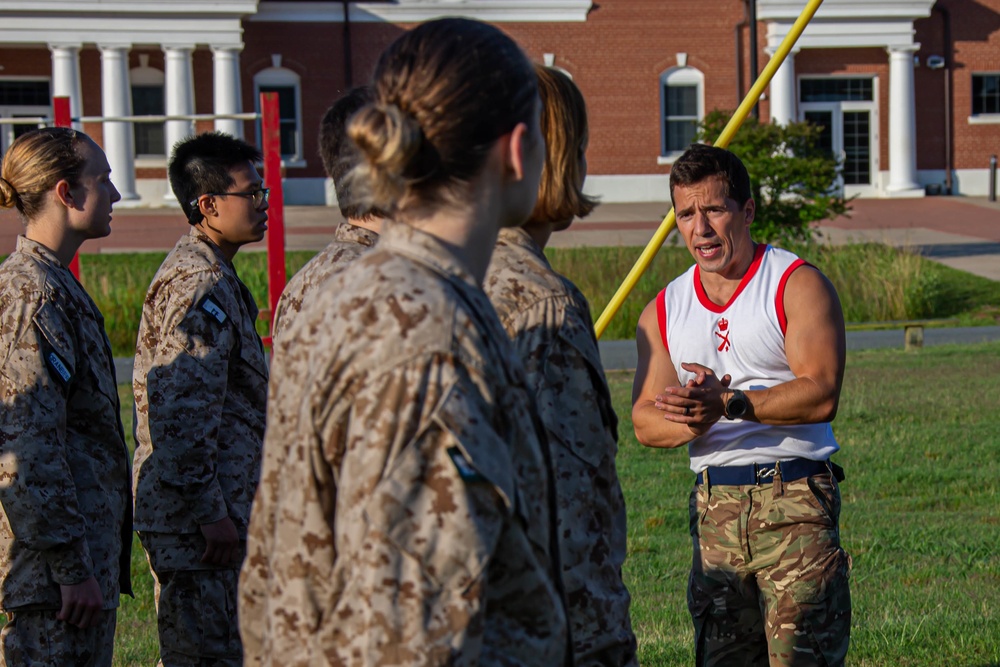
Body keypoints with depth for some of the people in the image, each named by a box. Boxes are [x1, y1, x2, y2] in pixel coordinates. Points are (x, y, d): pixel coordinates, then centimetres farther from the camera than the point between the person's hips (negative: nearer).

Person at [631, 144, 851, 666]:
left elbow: (821, 395, -13)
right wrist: (696, 419, -15)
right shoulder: (663, 312, 14)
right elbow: (645, 422, 8)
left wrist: (730, 403, -23)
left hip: (795, 502, -5)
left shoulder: (798, 285, -1)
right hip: (714, 505, 5)